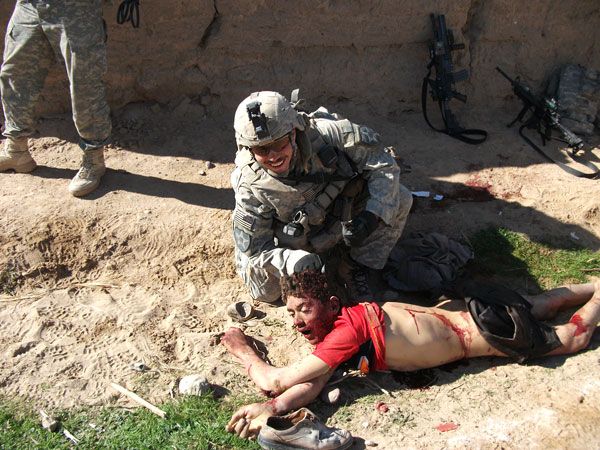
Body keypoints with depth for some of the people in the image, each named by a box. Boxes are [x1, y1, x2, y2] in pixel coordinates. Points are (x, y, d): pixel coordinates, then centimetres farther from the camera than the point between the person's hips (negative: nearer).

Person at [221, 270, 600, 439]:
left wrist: (241, 347, -16)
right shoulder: (332, 329, -8)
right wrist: (272, 409, -29)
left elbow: (275, 380, -31)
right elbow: (313, 385, -12)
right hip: (459, 312, 6)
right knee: (533, 307, 29)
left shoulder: (347, 329, -33)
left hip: (479, 330, -6)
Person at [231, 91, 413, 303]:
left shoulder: (327, 133, -31)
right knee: (264, 291, -17)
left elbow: (384, 166, -23)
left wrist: (371, 217, -37)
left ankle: (354, 269, -3)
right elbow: (254, 246, -21)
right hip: (295, 243, 0)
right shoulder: (249, 185, -27)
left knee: (399, 198, -22)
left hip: (346, 221, 1)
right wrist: (288, 260, -42)